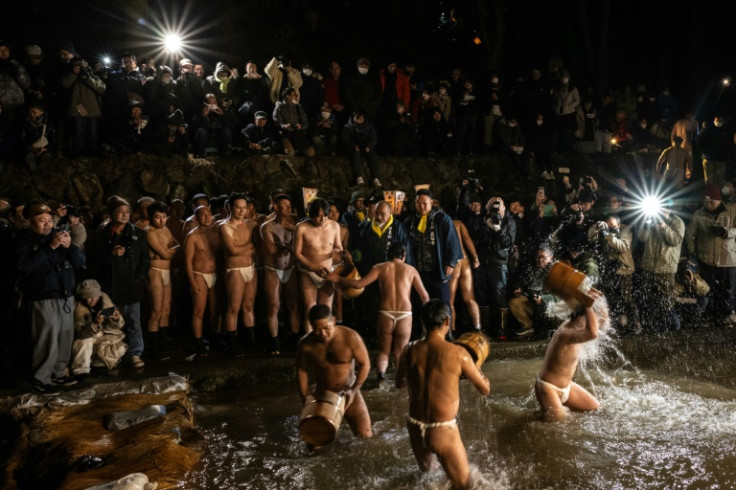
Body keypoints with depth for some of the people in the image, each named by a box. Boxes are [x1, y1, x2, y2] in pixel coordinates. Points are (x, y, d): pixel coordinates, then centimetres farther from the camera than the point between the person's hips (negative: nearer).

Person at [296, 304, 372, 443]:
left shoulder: (350, 337, -23)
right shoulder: (305, 344, -17)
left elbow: (365, 364, -13)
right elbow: (302, 372, -5)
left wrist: (353, 391, -19)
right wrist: (305, 399, -8)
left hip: (348, 392, -1)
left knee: (365, 435, -6)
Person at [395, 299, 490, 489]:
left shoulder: (409, 351, -5)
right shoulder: (457, 353, -16)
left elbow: (399, 383, 14)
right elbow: (485, 389, -3)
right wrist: (475, 365, 14)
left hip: (415, 429, 6)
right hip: (443, 431, -6)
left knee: (426, 472, 36)